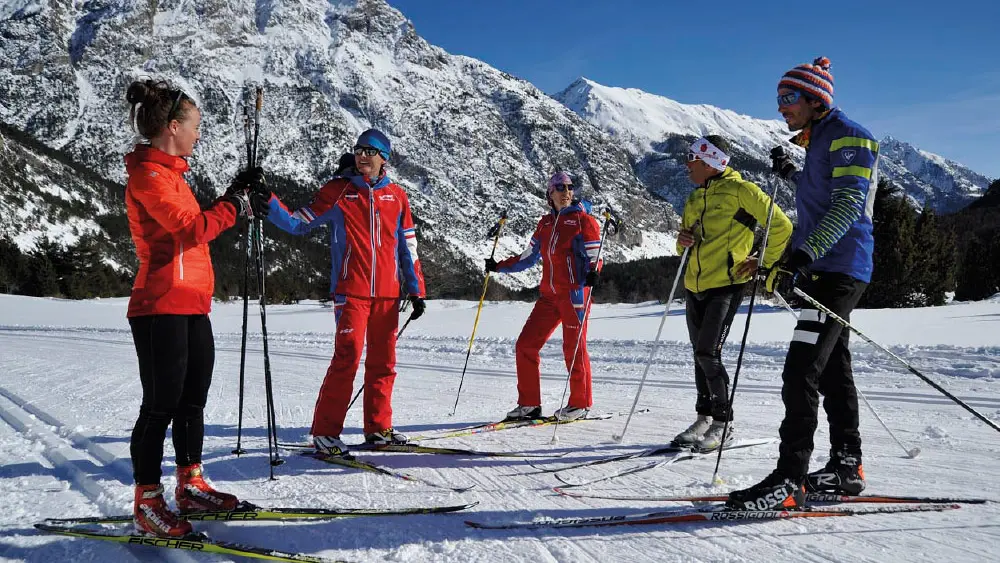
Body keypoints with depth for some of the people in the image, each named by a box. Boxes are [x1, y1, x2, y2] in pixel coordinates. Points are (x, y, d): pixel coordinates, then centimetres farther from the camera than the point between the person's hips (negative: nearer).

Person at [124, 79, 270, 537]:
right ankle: (147, 503, 4)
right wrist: (235, 205, -8)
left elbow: (194, 229, 18)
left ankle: (190, 486, 25)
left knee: (194, 399, 14)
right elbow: (191, 227, -21)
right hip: (161, 306, -10)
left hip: (193, 306, 10)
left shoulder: (169, 172, 20)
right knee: (161, 405, -5)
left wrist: (241, 202, 9)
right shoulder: (147, 174, -11)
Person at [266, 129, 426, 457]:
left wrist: (416, 290, 12)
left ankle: (378, 428, 20)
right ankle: (325, 431, -1)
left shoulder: (396, 196, 11)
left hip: (388, 294, 4)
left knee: (383, 362, 8)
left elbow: (408, 247, 15)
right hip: (351, 292, -4)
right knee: (347, 358, -11)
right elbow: (298, 224, 2)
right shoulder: (338, 191, 4)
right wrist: (267, 204, -13)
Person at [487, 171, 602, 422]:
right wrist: (499, 266, 18)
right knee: (525, 345, 2)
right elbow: (528, 258, 22)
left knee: (573, 348, -2)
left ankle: (580, 404, 13)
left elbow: (594, 258, -6)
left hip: (574, 293, -6)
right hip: (548, 295, 6)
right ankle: (529, 404, 11)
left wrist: (592, 274, -27)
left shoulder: (583, 220, -1)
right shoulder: (546, 222, 16)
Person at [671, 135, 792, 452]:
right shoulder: (695, 198, 16)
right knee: (700, 355, 10)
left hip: (725, 285, -8)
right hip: (695, 286, 8)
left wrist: (764, 263, -6)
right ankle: (704, 417, 21)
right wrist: (683, 241, 3)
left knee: (708, 354, -13)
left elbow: (781, 226, -7)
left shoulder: (740, 190, -7)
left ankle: (723, 423, 0)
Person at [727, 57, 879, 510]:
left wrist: (802, 255, -33)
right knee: (832, 369, 14)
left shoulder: (849, 136, -8)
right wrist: (791, 173, 32)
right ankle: (846, 467, 23)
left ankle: (789, 480, -17)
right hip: (821, 268, 10)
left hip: (838, 268, -10)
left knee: (801, 371, -17)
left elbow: (849, 205, -22)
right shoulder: (818, 142, 20)